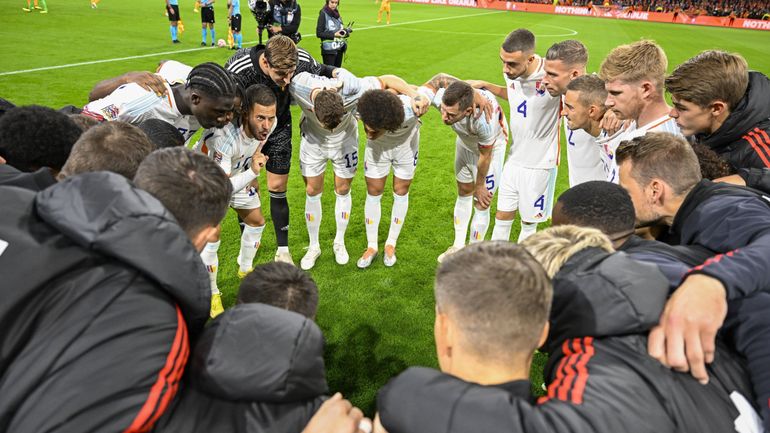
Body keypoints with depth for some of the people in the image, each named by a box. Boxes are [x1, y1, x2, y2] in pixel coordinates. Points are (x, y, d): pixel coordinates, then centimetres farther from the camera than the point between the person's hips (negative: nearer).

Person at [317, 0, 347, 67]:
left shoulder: (336, 13, 9)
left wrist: (344, 32, -3)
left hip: (339, 48, 6)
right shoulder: (323, 14, -9)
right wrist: (334, 35, -17)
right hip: (329, 49, -6)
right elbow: (319, 33, -11)